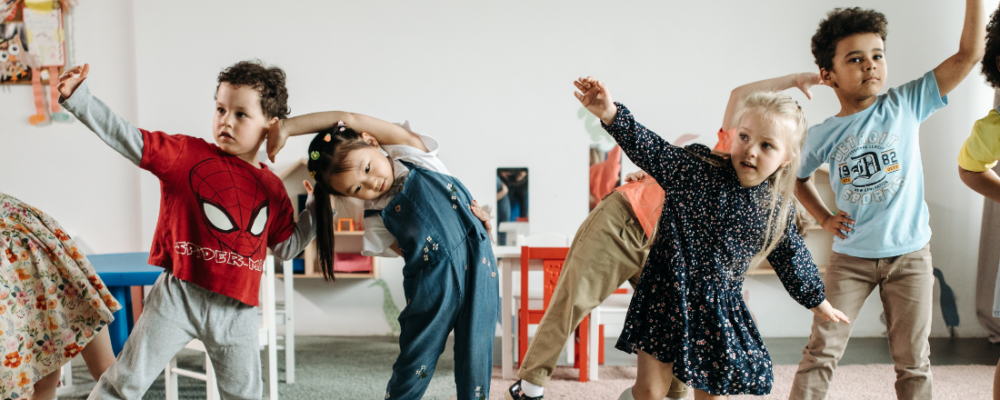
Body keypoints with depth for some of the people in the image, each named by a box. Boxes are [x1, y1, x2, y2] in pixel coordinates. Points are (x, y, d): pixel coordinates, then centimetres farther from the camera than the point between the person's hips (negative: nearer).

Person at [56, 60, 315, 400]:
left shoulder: (273, 189, 7)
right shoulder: (187, 154, -3)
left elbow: (286, 246, 14)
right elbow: (126, 137, -9)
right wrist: (78, 98, -18)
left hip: (237, 310, 3)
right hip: (180, 295, -3)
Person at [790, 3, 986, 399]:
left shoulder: (905, 104, -4)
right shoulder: (822, 135, -3)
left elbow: (968, 55, -9)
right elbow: (799, 178, 16)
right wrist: (825, 219, 3)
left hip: (909, 255, 0)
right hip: (850, 257, 0)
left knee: (913, 363, 10)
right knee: (821, 352, 2)